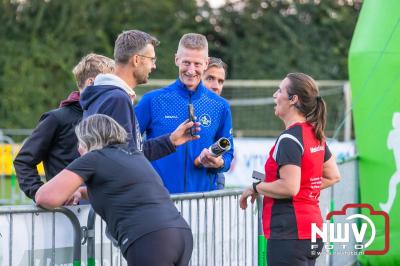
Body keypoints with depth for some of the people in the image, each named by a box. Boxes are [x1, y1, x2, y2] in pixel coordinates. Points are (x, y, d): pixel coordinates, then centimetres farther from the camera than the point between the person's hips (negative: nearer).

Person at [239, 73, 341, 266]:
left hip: (289, 234, -10)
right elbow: (333, 176, 22)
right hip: (312, 231, 10)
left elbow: (289, 187, -23)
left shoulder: (289, 138, -15)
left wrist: (255, 188, -9)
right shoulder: (316, 135, 12)